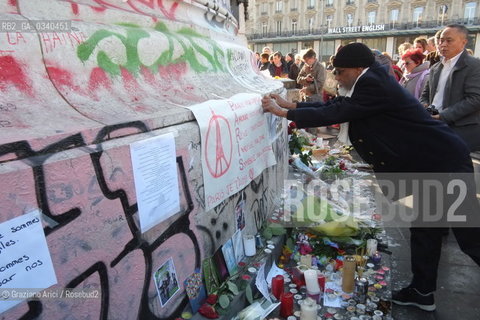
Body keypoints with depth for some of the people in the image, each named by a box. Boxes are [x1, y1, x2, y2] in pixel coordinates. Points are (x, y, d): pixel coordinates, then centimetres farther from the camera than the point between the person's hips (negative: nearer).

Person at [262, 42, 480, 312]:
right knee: (424, 228, 15)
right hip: (431, 163, 10)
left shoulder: (374, 85, -21)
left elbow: (334, 114, -23)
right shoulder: (370, 83, 10)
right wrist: (290, 104, 9)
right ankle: (423, 292, 27)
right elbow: (335, 105, 12)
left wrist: (284, 113, -14)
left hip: (444, 162, -10)